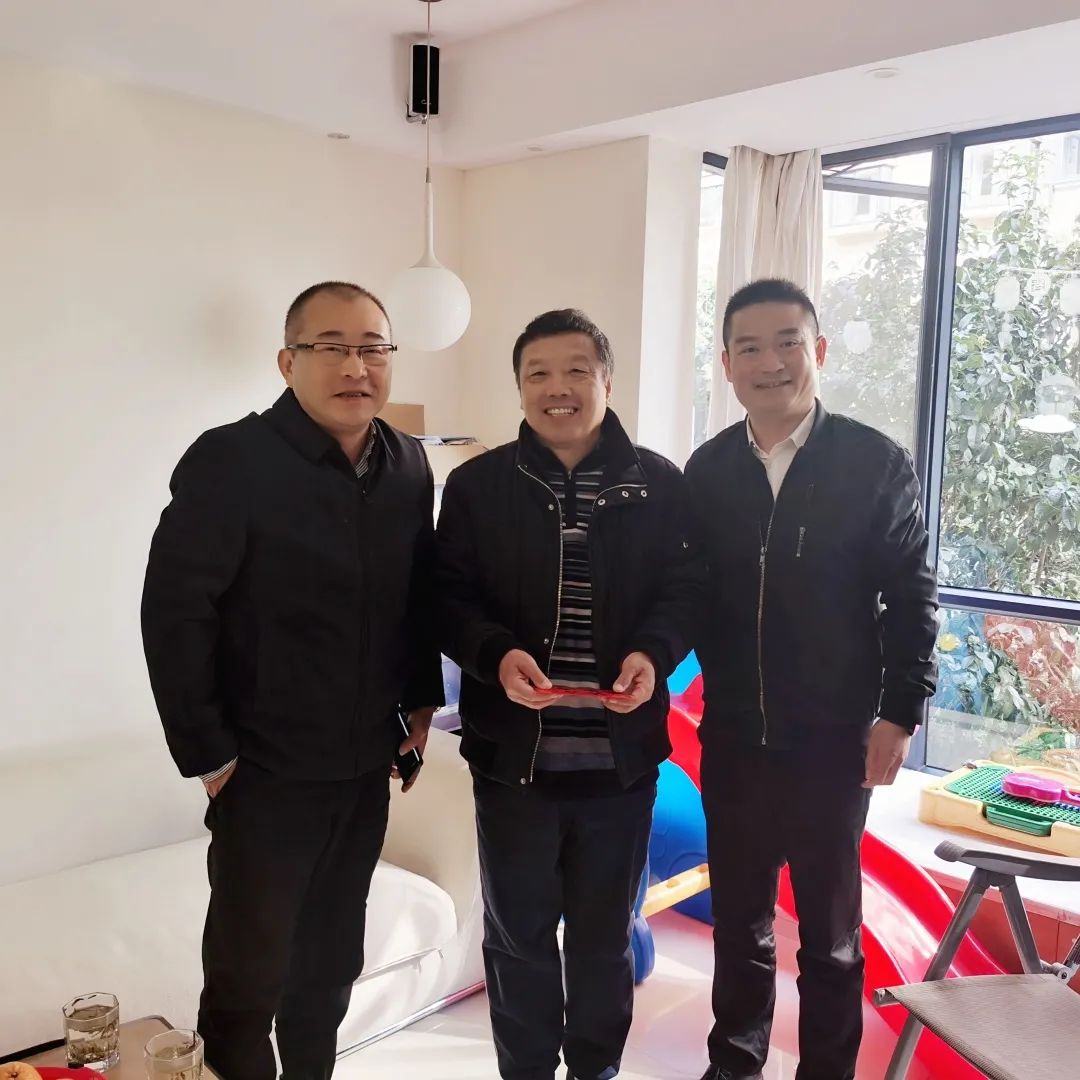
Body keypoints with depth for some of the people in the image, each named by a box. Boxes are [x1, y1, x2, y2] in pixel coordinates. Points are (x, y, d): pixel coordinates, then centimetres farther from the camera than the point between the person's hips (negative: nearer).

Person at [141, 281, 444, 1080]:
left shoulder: (408, 464, 2)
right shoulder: (231, 460, -16)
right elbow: (174, 612, -15)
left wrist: (421, 699, 7)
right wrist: (208, 752, -13)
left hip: (367, 766, 5)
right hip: (266, 770, -5)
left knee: (333, 962, 19)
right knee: (249, 971, 9)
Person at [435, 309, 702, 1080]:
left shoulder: (661, 484, 2)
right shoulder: (477, 484, 1)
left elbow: (687, 589, 2)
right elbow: (448, 599, -1)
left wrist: (653, 652, -18)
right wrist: (497, 655, -21)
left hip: (621, 749, 1)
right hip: (512, 749, 0)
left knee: (606, 931, 18)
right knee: (517, 931, 15)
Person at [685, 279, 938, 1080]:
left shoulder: (877, 463, -7)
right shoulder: (708, 470, 1)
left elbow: (911, 599, -5)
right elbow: (691, 593, 5)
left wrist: (900, 712, -8)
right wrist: (717, 687, -1)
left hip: (833, 739, -3)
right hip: (732, 738, 3)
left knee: (830, 930, 14)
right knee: (738, 917, 17)